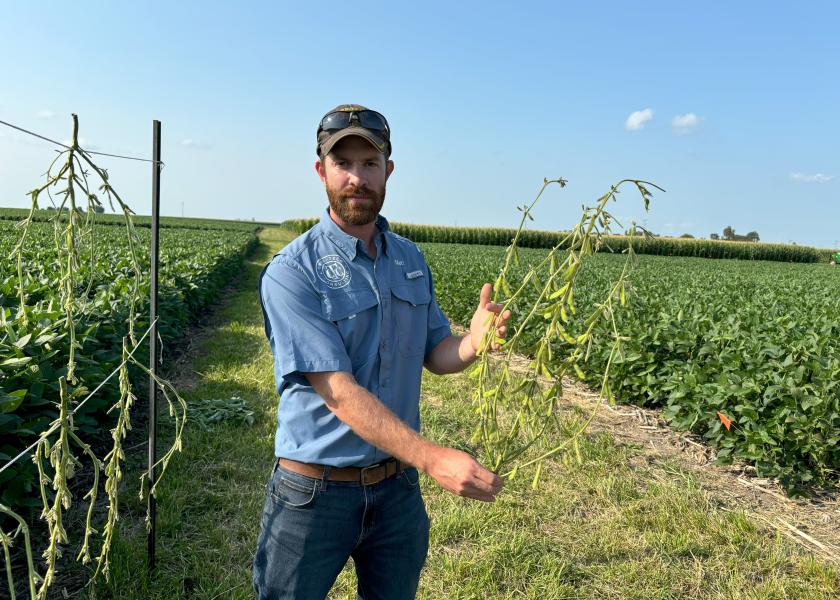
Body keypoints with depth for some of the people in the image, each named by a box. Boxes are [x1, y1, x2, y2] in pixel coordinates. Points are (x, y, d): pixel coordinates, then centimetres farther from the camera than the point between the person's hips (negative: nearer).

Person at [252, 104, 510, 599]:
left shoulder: (411, 260, 2)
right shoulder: (291, 274, -18)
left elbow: (435, 354, 5)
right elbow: (338, 390, -24)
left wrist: (475, 340, -18)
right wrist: (432, 458, -33)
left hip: (397, 486, 5)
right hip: (314, 490, -4)